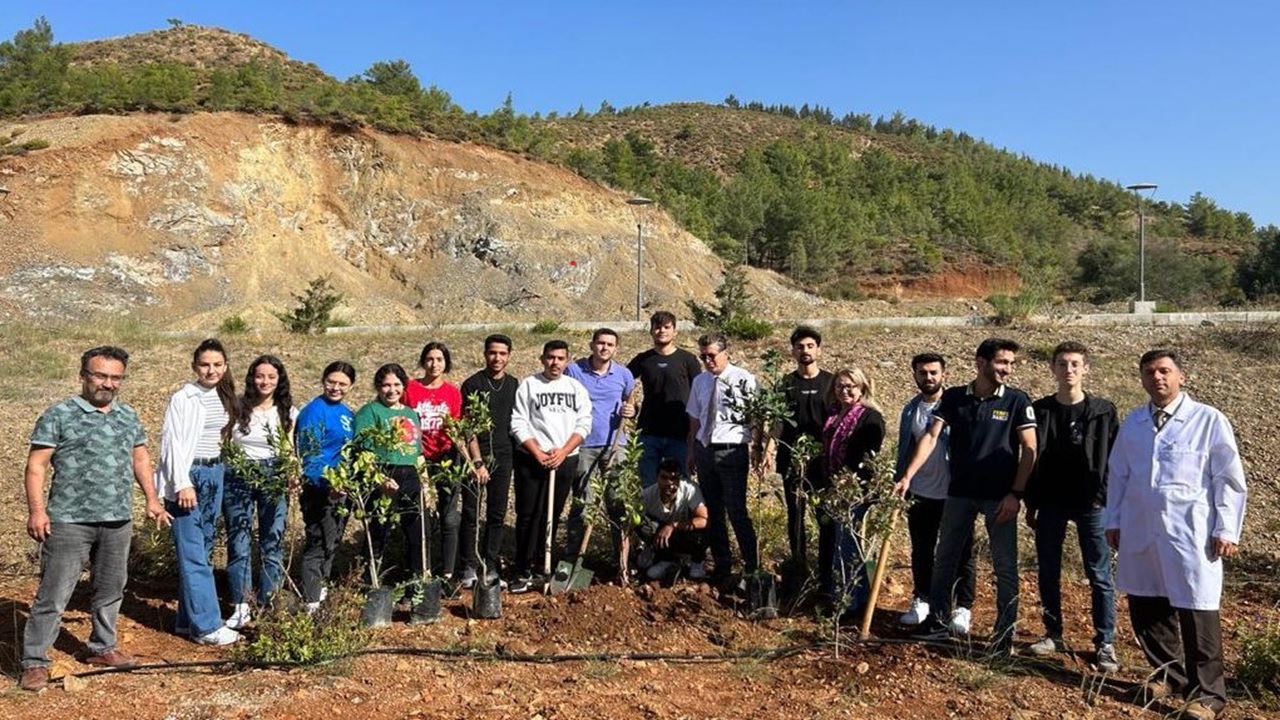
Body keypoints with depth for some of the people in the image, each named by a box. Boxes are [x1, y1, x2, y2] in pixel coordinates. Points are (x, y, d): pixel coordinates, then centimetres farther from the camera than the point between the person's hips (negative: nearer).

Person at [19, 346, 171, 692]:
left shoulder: (128, 416, 12)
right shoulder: (59, 415, -5)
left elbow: (140, 458, 19)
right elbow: (36, 465, -7)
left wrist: (151, 499, 12)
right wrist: (37, 510, -16)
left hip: (118, 521, 5)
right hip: (69, 521, -5)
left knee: (111, 589, 15)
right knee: (54, 594, -1)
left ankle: (102, 647, 31)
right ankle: (34, 662, 9)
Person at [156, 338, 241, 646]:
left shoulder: (223, 398, 12)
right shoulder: (183, 398, -8)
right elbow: (172, 442, -12)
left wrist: (219, 470, 10)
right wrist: (183, 483, -18)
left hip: (215, 475, 7)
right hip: (188, 476, -7)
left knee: (202, 551, 11)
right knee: (193, 555, -5)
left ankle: (188, 619, 20)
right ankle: (207, 626, -4)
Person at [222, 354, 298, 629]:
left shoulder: (287, 412, 6)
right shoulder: (237, 407, 2)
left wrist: (293, 477, -12)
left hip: (273, 476, 1)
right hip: (238, 476, -1)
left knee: (273, 543, 3)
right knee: (238, 542, 2)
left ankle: (269, 605, 13)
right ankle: (241, 606, 11)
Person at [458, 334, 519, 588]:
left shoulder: (514, 385, 9)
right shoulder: (472, 384, -4)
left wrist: (516, 455, 5)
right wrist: (478, 461, -14)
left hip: (503, 457, 4)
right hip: (475, 456, -3)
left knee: (497, 514, 8)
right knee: (470, 513, 0)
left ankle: (490, 566, 17)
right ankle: (470, 566, 10)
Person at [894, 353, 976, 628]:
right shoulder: (911, 410, 7)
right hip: (920, 494, 4)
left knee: (962, 553, 6)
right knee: (921, 552, 14)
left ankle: (963, 608, 16)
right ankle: (921, 601, 27)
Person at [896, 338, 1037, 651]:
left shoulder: (1017, 401, -4)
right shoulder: (954, 397, 0)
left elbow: (1029, 449, -6)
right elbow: (931, 436, -6)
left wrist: (1016, 493, -14)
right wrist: (907, 476, -16)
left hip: (1000, 496, -2)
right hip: (960, 493, 2)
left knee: (1005, 566, 3)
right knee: (945, 559, 11)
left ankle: (1005, 634, 15)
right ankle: (937, 621, 25)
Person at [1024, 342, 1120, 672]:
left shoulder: (1103, 411, -1)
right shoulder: (1040, 410, 4)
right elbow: (1031, 460, 7)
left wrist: (1110, 502, -7)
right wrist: (1031, 504, 5)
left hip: (1091, 504, -2)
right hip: (1050, 504, 2)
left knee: (1099, 575, 2)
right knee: (1047, 573, 8)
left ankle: (1105, 643, 11)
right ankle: (1053, 635, 21)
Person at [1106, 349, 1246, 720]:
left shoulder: (1209, 420, -4)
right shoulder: (1132, 423, 9)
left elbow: (1229, 480, -3)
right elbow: (1117, 475, 14)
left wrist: (1227, 529, -7)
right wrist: (1113, 521, 12)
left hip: (1190, 533, -4)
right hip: (1140, 531, 5)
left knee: (1196, 613, 0)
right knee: (1145, 607, 11)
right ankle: (1168, 674, 31)